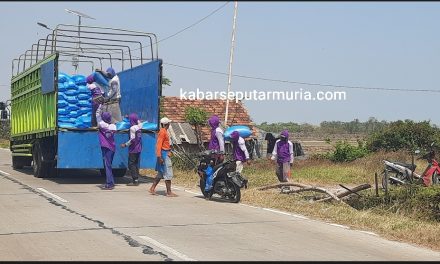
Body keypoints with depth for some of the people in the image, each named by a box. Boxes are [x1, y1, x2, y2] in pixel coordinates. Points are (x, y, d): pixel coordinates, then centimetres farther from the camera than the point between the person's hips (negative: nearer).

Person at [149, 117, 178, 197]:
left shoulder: (164, 132, 16)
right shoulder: (162, 132, -14)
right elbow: (159, 145, -19)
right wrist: (159, 157, -23)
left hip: (166, 154, 10)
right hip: (164, 154, -10)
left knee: (161, 173, 14)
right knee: (168, 174, -7)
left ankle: (152, 188, 18)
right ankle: (169, 192, -4)